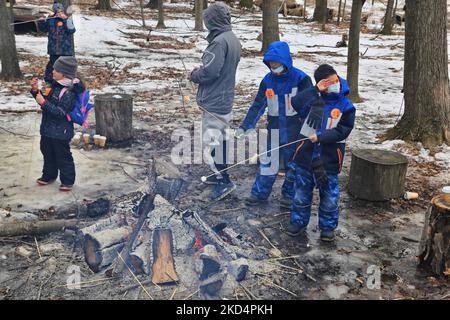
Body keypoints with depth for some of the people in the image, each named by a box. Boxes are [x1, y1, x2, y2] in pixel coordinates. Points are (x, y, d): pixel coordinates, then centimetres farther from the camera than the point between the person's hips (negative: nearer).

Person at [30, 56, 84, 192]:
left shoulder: (69, 92, -24)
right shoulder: (57, 86, 5)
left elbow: (60, 112, -28)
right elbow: (47, 100, 17)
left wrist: (44, 103, -31)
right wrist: (36, 91, 2)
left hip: (60, 132, -9)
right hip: (48, 129, 10)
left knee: (63, 157, 5)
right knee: (48, 153, 23)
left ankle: (67, 181, 20)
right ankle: (49, 175, 41)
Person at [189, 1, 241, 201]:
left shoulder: (219, 41, -20)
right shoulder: (234, 40, 10)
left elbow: (210, 71, -25)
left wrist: (194, 75, -6)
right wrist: (200, 73, 7)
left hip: (213, 101, -10)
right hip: (225, 99, 10)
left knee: (211, 141, -4)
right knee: (220, 138, 18)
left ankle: (224, 182, 2)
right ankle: (219, 174, 31)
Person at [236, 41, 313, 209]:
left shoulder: (300, 79, -12)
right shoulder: (268, 80, 0)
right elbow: (258, 105, 2)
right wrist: (244, 127, -5)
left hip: (295, 132, -3)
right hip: (274, 131, 3)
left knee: (293, 165, 10)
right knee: (267, 162, 8)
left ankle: (289, 195, 27)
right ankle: (259, 193, 21)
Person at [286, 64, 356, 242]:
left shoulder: (346, 106, -4)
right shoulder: (314, 99, 1)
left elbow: (342, 131, -11)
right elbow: (296, 103, -17)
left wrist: (320, 137, -21)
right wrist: (316, 90, -18)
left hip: (329, 158, -1)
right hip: (306, 155, 2)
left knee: (329, 195, 9)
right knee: (301, 192, 13)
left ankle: (328, 226, 26)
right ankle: (299, 221, 30)